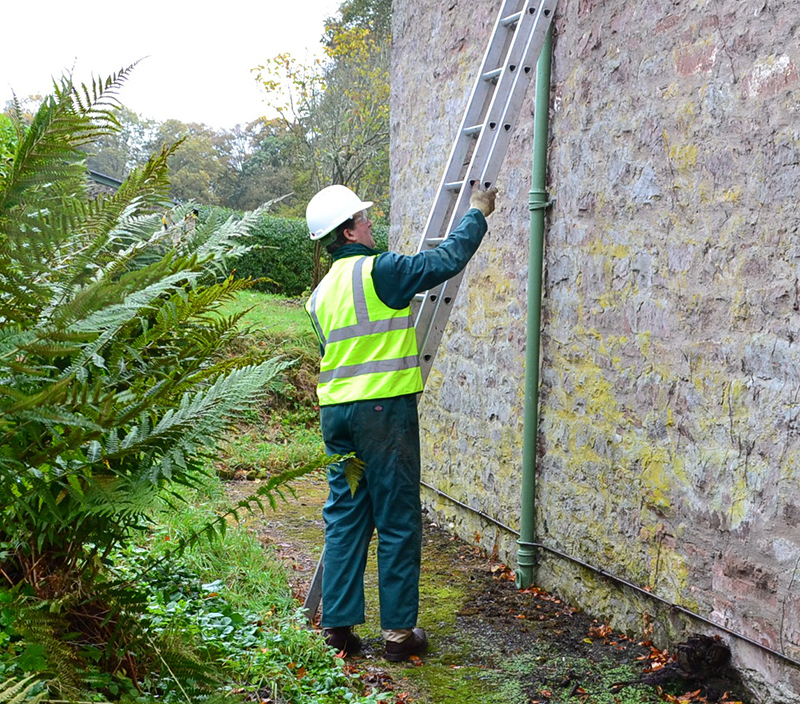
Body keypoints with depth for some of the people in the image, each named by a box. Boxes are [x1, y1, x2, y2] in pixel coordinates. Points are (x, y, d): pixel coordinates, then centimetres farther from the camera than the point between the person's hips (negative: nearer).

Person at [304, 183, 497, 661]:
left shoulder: (320, 295, 14)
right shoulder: (378, 271, -10)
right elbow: (447, 260, -6)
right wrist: (478, 212, 9)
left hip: (335, 412, 7)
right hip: (384, 409, -7)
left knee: (345, 518, 12)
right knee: (398, 521, 1)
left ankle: (338, 625, 15)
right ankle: (399, 631, 7)